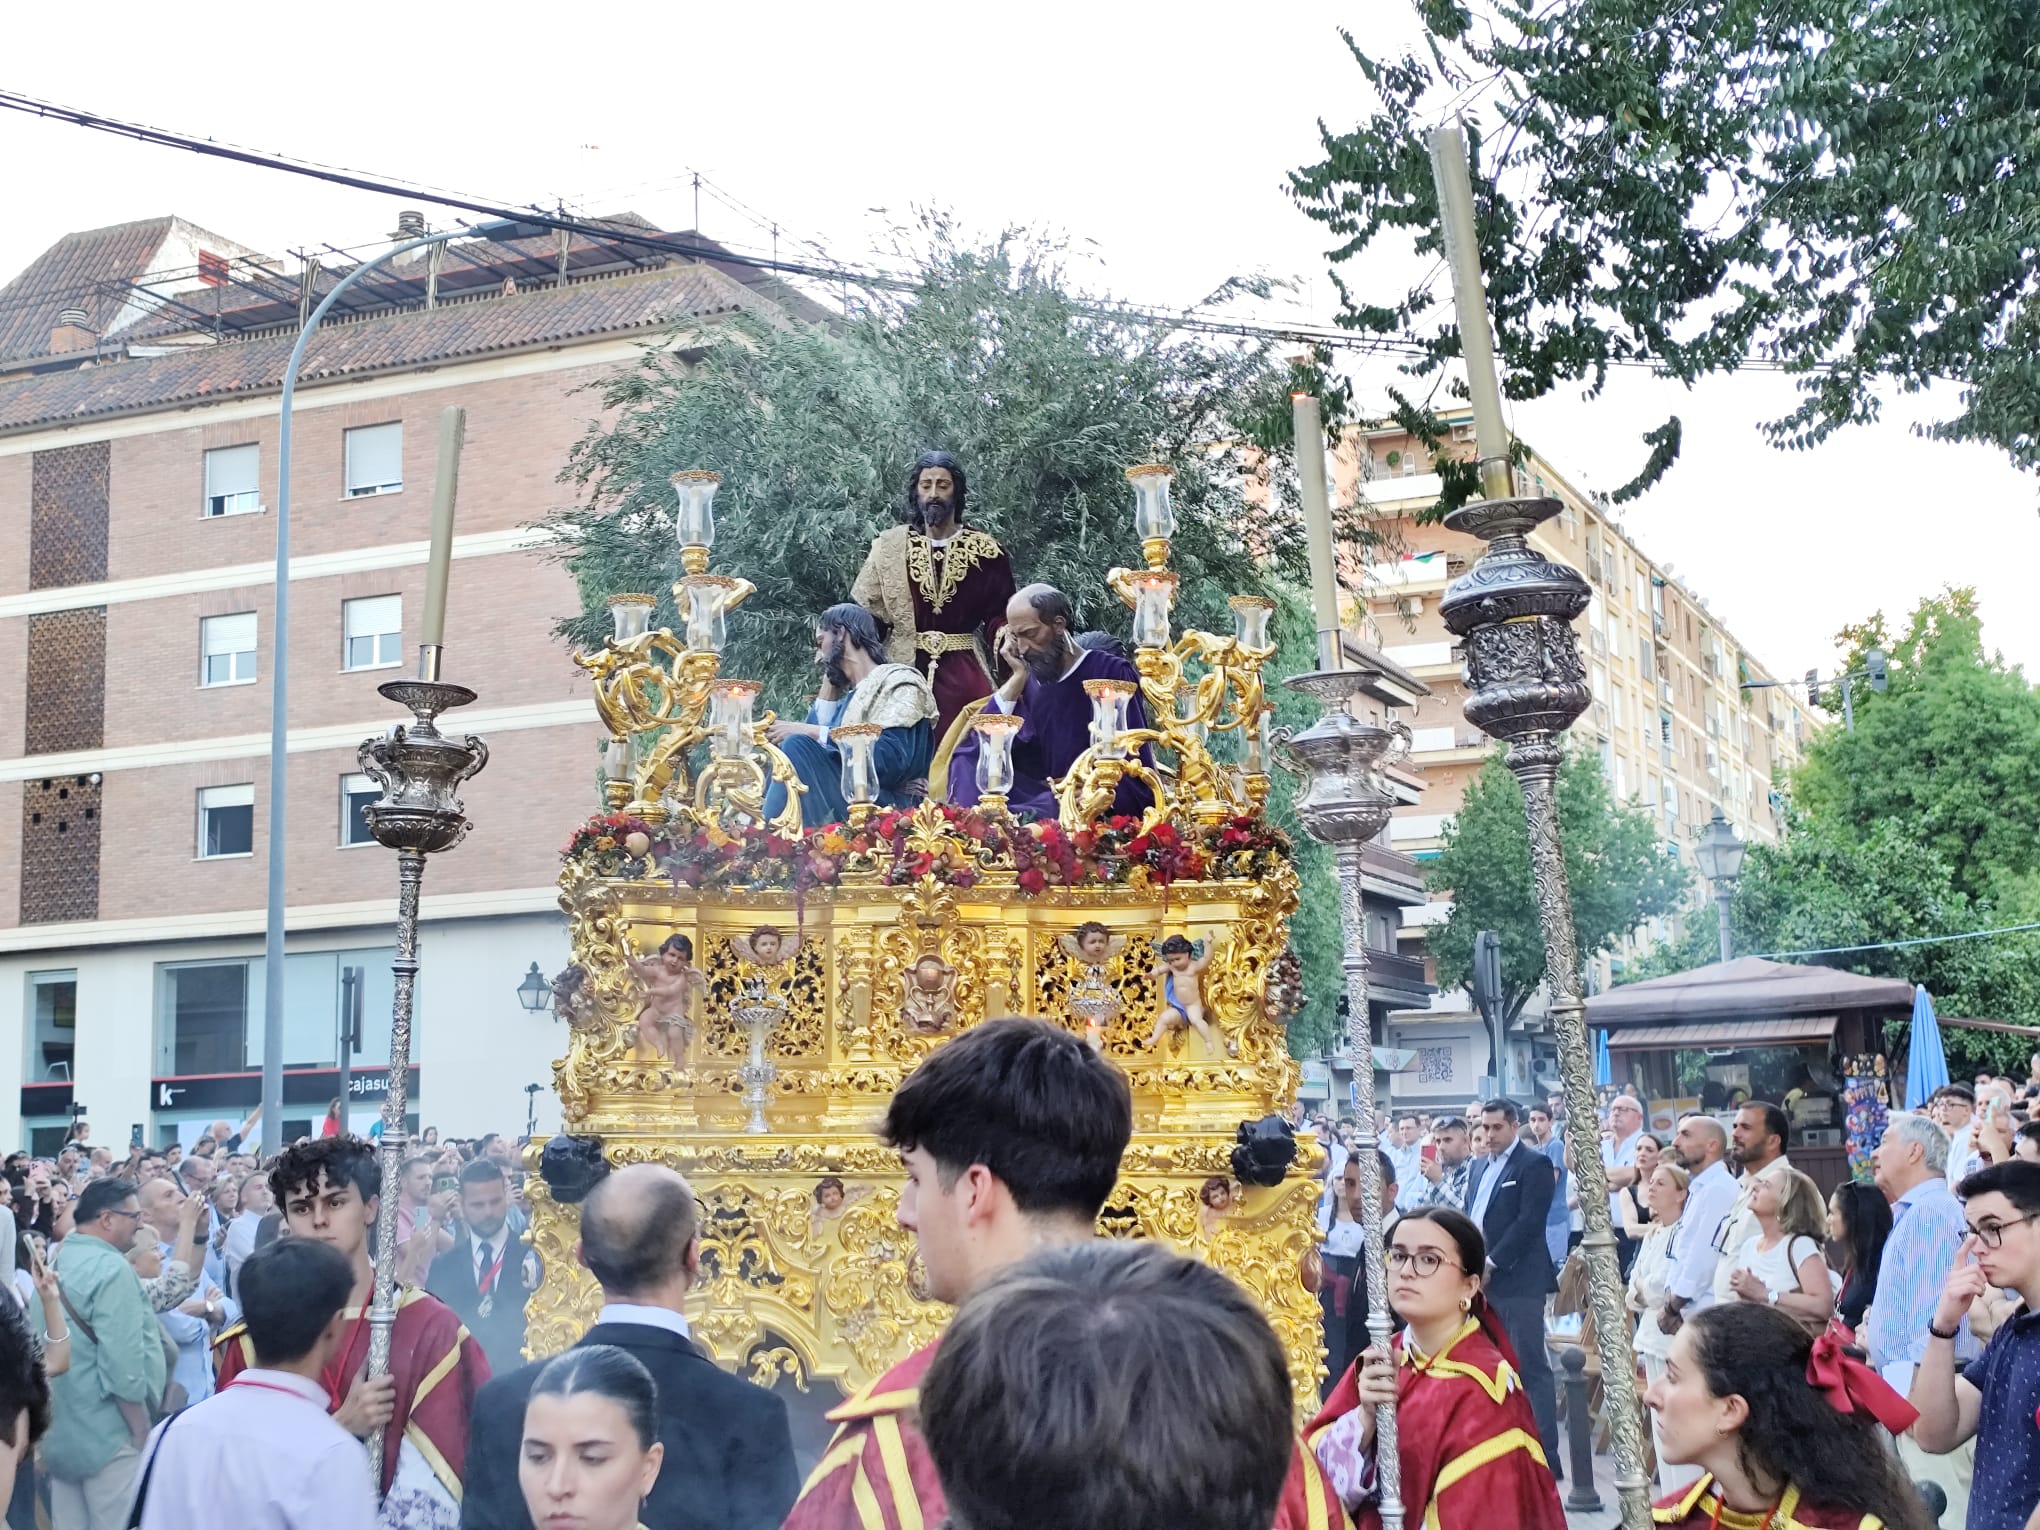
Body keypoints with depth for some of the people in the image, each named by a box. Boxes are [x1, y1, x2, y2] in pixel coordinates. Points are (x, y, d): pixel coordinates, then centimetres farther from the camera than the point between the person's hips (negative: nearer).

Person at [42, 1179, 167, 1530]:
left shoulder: (57, 1264, 11)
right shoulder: (111, 1268, -17)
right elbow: (123, 1365, -23)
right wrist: (142, 1433, -13)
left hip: (60, 1434, 9)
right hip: (106, 1435, -9)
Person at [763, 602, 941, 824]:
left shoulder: (899, 682, -2)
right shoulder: (851, 697, 23)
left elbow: (890, 759, -18)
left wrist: (810, 732, -15)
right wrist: (828, 682, 15)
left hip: (886, 805, -8)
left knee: (797, 747, -20)